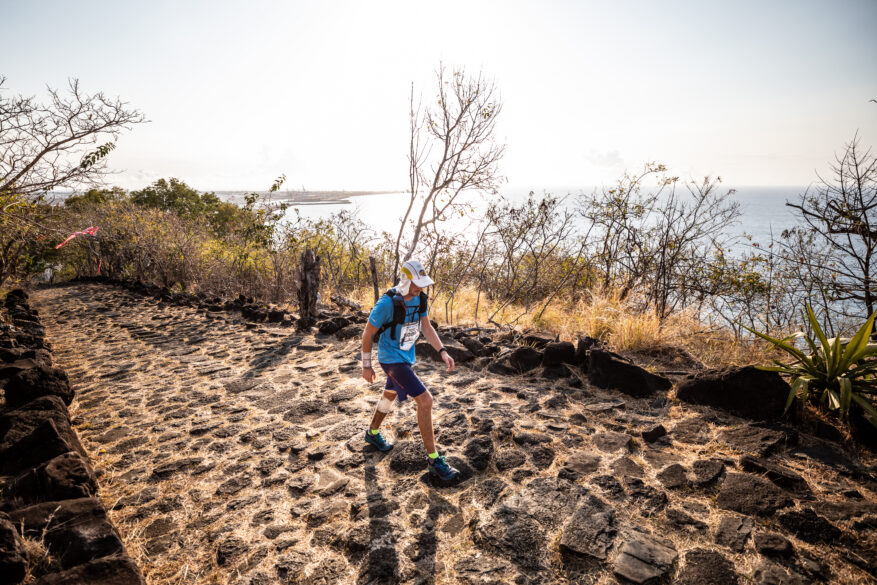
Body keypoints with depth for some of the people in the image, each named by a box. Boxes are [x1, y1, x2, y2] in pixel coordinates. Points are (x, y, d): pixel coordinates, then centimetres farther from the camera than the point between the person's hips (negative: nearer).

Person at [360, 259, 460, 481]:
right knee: (425, 400, -16)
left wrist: (442, 351, -6)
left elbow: (426, 327, 6)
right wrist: (366, 365, -7)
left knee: (390, 396, 28)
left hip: (407, 356, 8)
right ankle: (433, 460, -5)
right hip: (391, 358, -8)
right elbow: (367, 334, -15)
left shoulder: (420, 298, -5)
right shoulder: (387, 303, -25)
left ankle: (373, 433, 54)